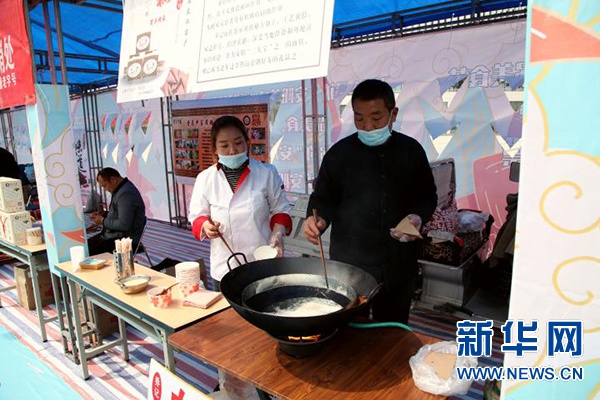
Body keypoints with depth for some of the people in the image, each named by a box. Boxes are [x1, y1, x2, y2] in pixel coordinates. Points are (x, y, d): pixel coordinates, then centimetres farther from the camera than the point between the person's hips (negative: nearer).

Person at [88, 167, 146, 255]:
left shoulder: (126, 194, -22)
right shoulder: (120, 190, 12)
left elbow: (124, 225, -27)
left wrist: (103, 221, -14)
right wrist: (104, 214, 8)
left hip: (126, 240, -11)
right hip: (114, 235, 11)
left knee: (89, 251, -18)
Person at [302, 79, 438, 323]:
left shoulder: (411, 150, 2)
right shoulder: (339, 153, -5)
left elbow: (427, 195, 12)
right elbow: (323, 199, 1)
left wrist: (419, 216, -7)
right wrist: (317, 220, -20)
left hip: (399, 264, 3)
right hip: (349, 265, -2)